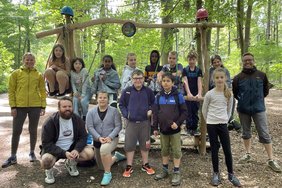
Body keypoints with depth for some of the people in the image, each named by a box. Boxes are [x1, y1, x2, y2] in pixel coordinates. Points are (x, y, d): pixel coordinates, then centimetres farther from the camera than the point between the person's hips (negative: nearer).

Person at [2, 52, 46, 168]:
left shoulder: (39, 75, 6)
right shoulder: (16, 74, 4)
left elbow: (42, 91, 6)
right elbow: (11, 91, 2)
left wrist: (43, 106, -1)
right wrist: (13, 106, -5)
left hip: (35, 106, 1)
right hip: (20, 106, 0)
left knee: (33, 130, 10)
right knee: (16, 131, 3)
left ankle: (32, 152, 26)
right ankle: (13, 156, 16)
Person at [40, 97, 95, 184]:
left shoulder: (78, 120, -8)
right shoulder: (50, 122, -19)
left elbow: (83, 137, -5)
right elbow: (47, 144, -20)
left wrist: (76, 149, -27)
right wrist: (64, 153, -32)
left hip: (71, 148, 4)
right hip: (53, 149, -3)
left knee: (90, 153, -19)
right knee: (46, 160, -36)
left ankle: (70, 163, 12)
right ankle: (49, 170, 4)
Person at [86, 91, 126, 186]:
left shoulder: (114, 111, -7)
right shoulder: (91, 112, -2)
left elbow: (118, 126, -10)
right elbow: (90, 127, -9)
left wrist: (110, 137, -23)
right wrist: (99, 137, -22)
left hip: (112, 139, -4)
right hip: (97, 141, 4)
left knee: (104, 149, -38)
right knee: (103, 166, 14)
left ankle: (107, 173, -19)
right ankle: (116, 156, 41)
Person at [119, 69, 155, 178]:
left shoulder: (148, 91, 0)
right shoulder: (127, 91, -2)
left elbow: (153, 103, 12)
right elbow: (121, 104, 5)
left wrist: (151, 110, -7)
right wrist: (125, 114, -9)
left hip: (145, 122, 1)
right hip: (131, 122, -1)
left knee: (145, 144, 12)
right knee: (129, 144, 4)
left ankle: (145, 165, 30)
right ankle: (129, 167, 18)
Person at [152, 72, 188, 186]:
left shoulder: (178, 95, -8)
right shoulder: (159, 96, 3)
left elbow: (184, 112, -6)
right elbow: (155, 113, 7)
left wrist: (178, 123, -18)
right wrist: (155, 127, 5)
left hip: (175, 129, -3)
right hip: (163, 129, 4)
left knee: (176, 151, 4)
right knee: (164, 150, 15)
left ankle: (176, 173, 17)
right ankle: (165, 170, 29)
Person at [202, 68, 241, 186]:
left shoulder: (229, 94, 0)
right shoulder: (209, 94, -9)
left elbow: (229, 110, 13)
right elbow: (204, 110, 1)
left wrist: (225, 119, 7)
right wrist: (209, 121, 4)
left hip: (223, 124, 2)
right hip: (211, 125, -2)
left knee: (227, 150, 6)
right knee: (214, 149, 7)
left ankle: (231, 174, 21)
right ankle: (216, 174, 20)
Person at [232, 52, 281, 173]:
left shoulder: (261, 75, -3)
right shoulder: (238, 77, -3)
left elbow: (266, 90, 10)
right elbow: (234, 93, 9)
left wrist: (258, 99, 8)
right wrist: (242, 100, 7)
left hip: (259, 109, -1)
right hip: (243, 110, 2)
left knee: (264, 134, 0)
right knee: (246, 133, 15)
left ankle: (271, 160, 9)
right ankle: (248, 154, 31)